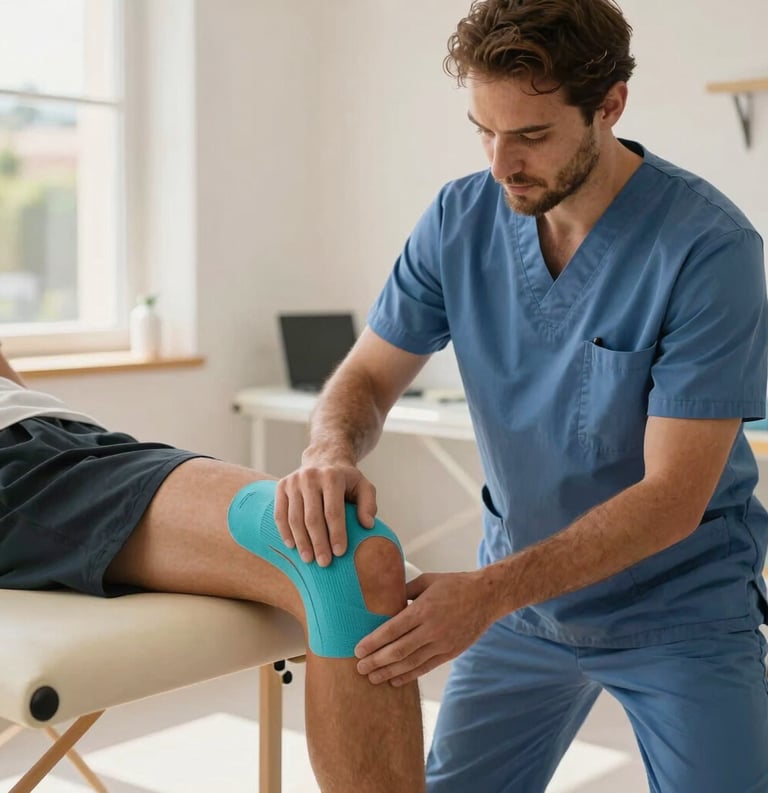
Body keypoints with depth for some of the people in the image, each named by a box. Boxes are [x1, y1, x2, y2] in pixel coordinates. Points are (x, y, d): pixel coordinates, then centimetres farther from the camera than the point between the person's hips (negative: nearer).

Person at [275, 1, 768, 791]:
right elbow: (369, 374, -2)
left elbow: (673, 497, -25)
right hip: (523, 590, 4)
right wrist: (331, 451, -26)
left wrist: (490, 592, -34)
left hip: (680, 608, -3)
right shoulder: (460, 218, -8)